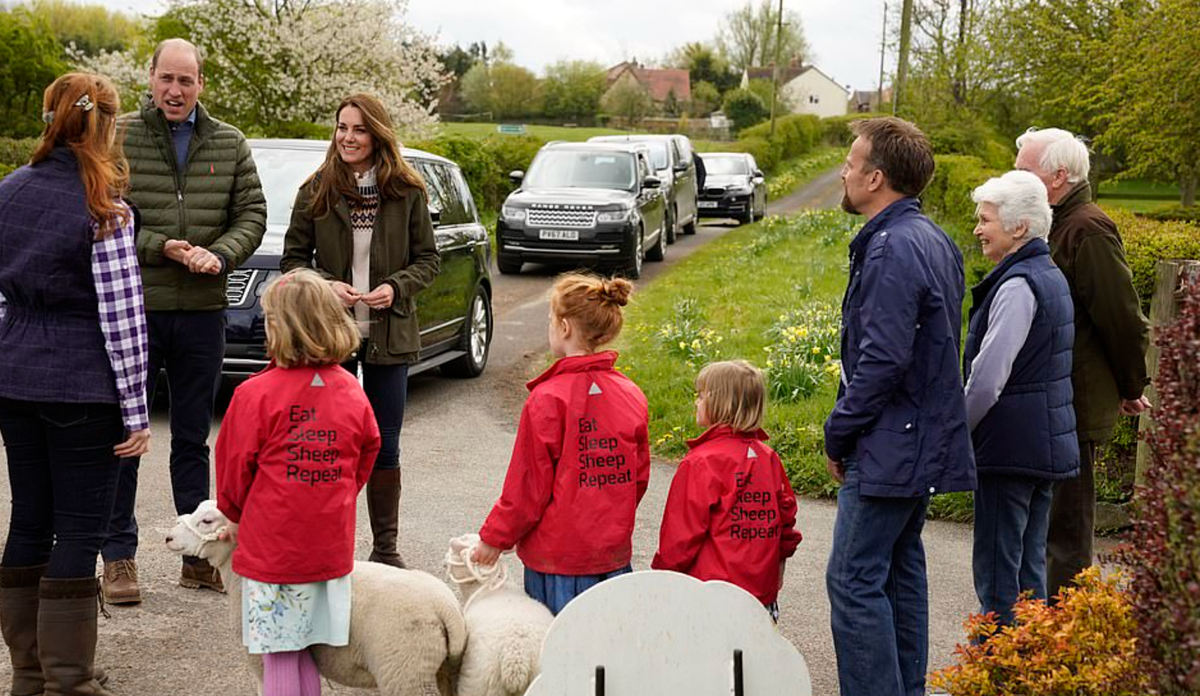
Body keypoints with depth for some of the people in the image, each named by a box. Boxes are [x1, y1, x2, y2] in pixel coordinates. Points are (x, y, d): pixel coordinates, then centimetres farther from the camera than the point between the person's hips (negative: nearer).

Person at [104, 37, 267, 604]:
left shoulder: (229, 146, 7)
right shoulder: (119, 138, -3)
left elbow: (252, 215, 5)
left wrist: (219, 255, -13)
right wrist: (161, 248, -19)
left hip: (203, 310, 3)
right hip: (133, 307, -3)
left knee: (193, 438, 13)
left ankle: (199, 554, 22)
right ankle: (118, 556, 13)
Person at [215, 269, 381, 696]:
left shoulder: (256, 394, -15)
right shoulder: (351, 391, 0)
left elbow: (234, 470, -5)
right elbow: (366, 457, 11)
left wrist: (236, 513, 15)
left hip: (272, 547, -5)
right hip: (331, 546, 5)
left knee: (279, 657, 5)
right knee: (304, 653, 16)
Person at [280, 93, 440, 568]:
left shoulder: (407, 193, 1)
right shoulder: (316, 191, 1)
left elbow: (428, 259, 6)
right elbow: (293, 258, 5)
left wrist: (396, 287, -12)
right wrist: (325, 285, -13)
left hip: (388, 335, 0)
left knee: (385, 445, 7)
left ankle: (386, 547, 19)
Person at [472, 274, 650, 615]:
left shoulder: (548, 398, -16)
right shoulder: (632, 395, 1)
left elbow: (528, 485, -11)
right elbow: (640, 476, 9)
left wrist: (494, 538, 2)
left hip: (557, 555, -5)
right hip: (614, 551, 5)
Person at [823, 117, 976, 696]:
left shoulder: (891, 250, -20)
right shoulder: (935, 241, 12)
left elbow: (881, 362, -24)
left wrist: (838, 435, -11)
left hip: (888, 448, -10)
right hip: (925, 442, 10)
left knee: (854, 580, -5)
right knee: (901, 572, 18)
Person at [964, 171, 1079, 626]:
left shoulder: (1017, 286, -18)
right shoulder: (1050, 276, 14)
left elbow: (987, 378, -20)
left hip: (1011, 448, -10)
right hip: (1047, 444, 10)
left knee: (997, 570, -3)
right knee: (1029, 566, 16)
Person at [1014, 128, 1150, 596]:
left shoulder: (1088, 230, -17)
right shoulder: (1051, 226, 14)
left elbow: (1123, 320, -16)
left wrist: (1131, 390, -4)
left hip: (1072, 412, -10)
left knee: (1065, 532, -2)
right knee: (1046, 527, 17)